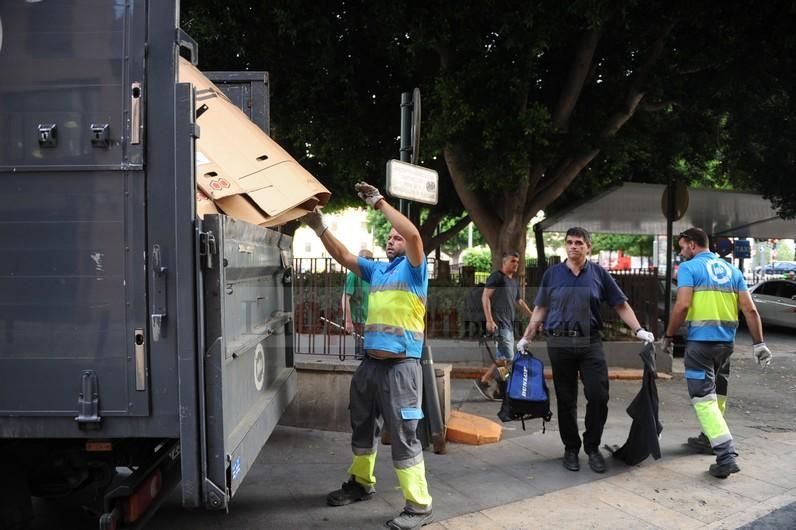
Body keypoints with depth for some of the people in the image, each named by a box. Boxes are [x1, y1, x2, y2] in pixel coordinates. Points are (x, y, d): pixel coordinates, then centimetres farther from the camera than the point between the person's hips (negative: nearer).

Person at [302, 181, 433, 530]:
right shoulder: (376, 270, 16)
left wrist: (379, 202, -17)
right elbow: (344, 257, 15)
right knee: (362, 429, 21)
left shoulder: (413, 269, -3)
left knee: (403, 437, -5)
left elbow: (413, 234, -20)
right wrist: (320, 228, 3)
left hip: (400, 367, -8)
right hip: (370, 363, 8)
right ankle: (361, 484, 40)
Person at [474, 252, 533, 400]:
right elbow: (485, 297, -12)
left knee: (503, 358, 8)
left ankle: (500, 391, 13)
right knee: (507, 358, -13)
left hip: (509, 324, 9)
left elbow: (519, 301, 33)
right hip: (499, 324, -9)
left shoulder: (514, 282, 21)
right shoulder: (497, 276, -5)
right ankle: (483, 381, -3)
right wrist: (489, 320, -20)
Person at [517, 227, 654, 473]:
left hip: (590, 343, 0)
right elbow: (540, 310, 12)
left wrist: (638, 330, -5)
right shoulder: (552, 274, 7)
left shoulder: (599, 273, 6)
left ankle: (592, 446, 14)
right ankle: (571, 448, 21)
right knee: (566, 400, 7)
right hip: (559, 344, 1)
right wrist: (526, 338, 10)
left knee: (598, 396, -6)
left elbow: (621, 306, 6)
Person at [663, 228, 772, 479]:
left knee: (704, 398, -5)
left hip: (701, 341, -7)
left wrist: (668, 336, -7)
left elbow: (682, 305, -17)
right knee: (717, 393, 22)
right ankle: (709, 438, 39)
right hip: (726, 340, 7)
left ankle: (726, 456, -15)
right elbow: (749, 309, 6)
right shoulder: (731, 269, 13)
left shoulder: (689, 268, -5)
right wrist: (759, 343, 8)